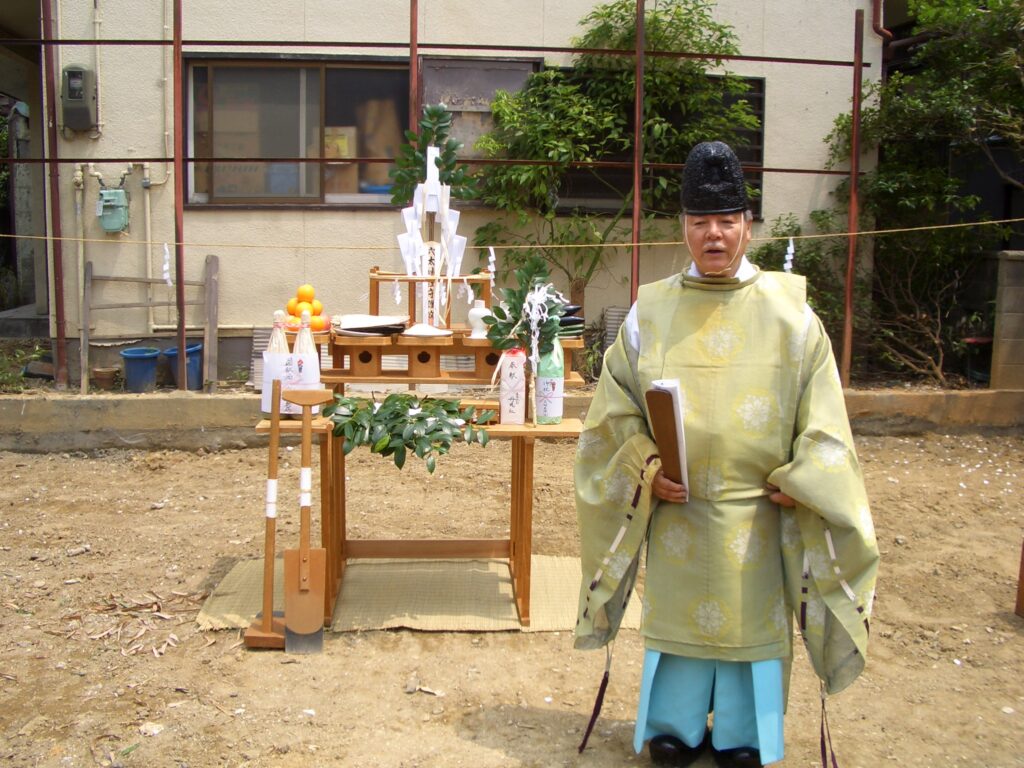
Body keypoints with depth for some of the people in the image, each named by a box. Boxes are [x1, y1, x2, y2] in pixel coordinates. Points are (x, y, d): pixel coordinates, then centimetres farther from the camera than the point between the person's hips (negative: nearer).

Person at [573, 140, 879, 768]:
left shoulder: (789, 311, -3)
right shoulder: (651, 311, 0)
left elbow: (822, 415, -1)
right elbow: (617, 406, 4)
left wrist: (798, 481, -10)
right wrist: (645, 467, -8)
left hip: (759, 513, -1)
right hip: (675, 506, 1)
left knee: (753, 616, 11)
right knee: (677, 613, 12)